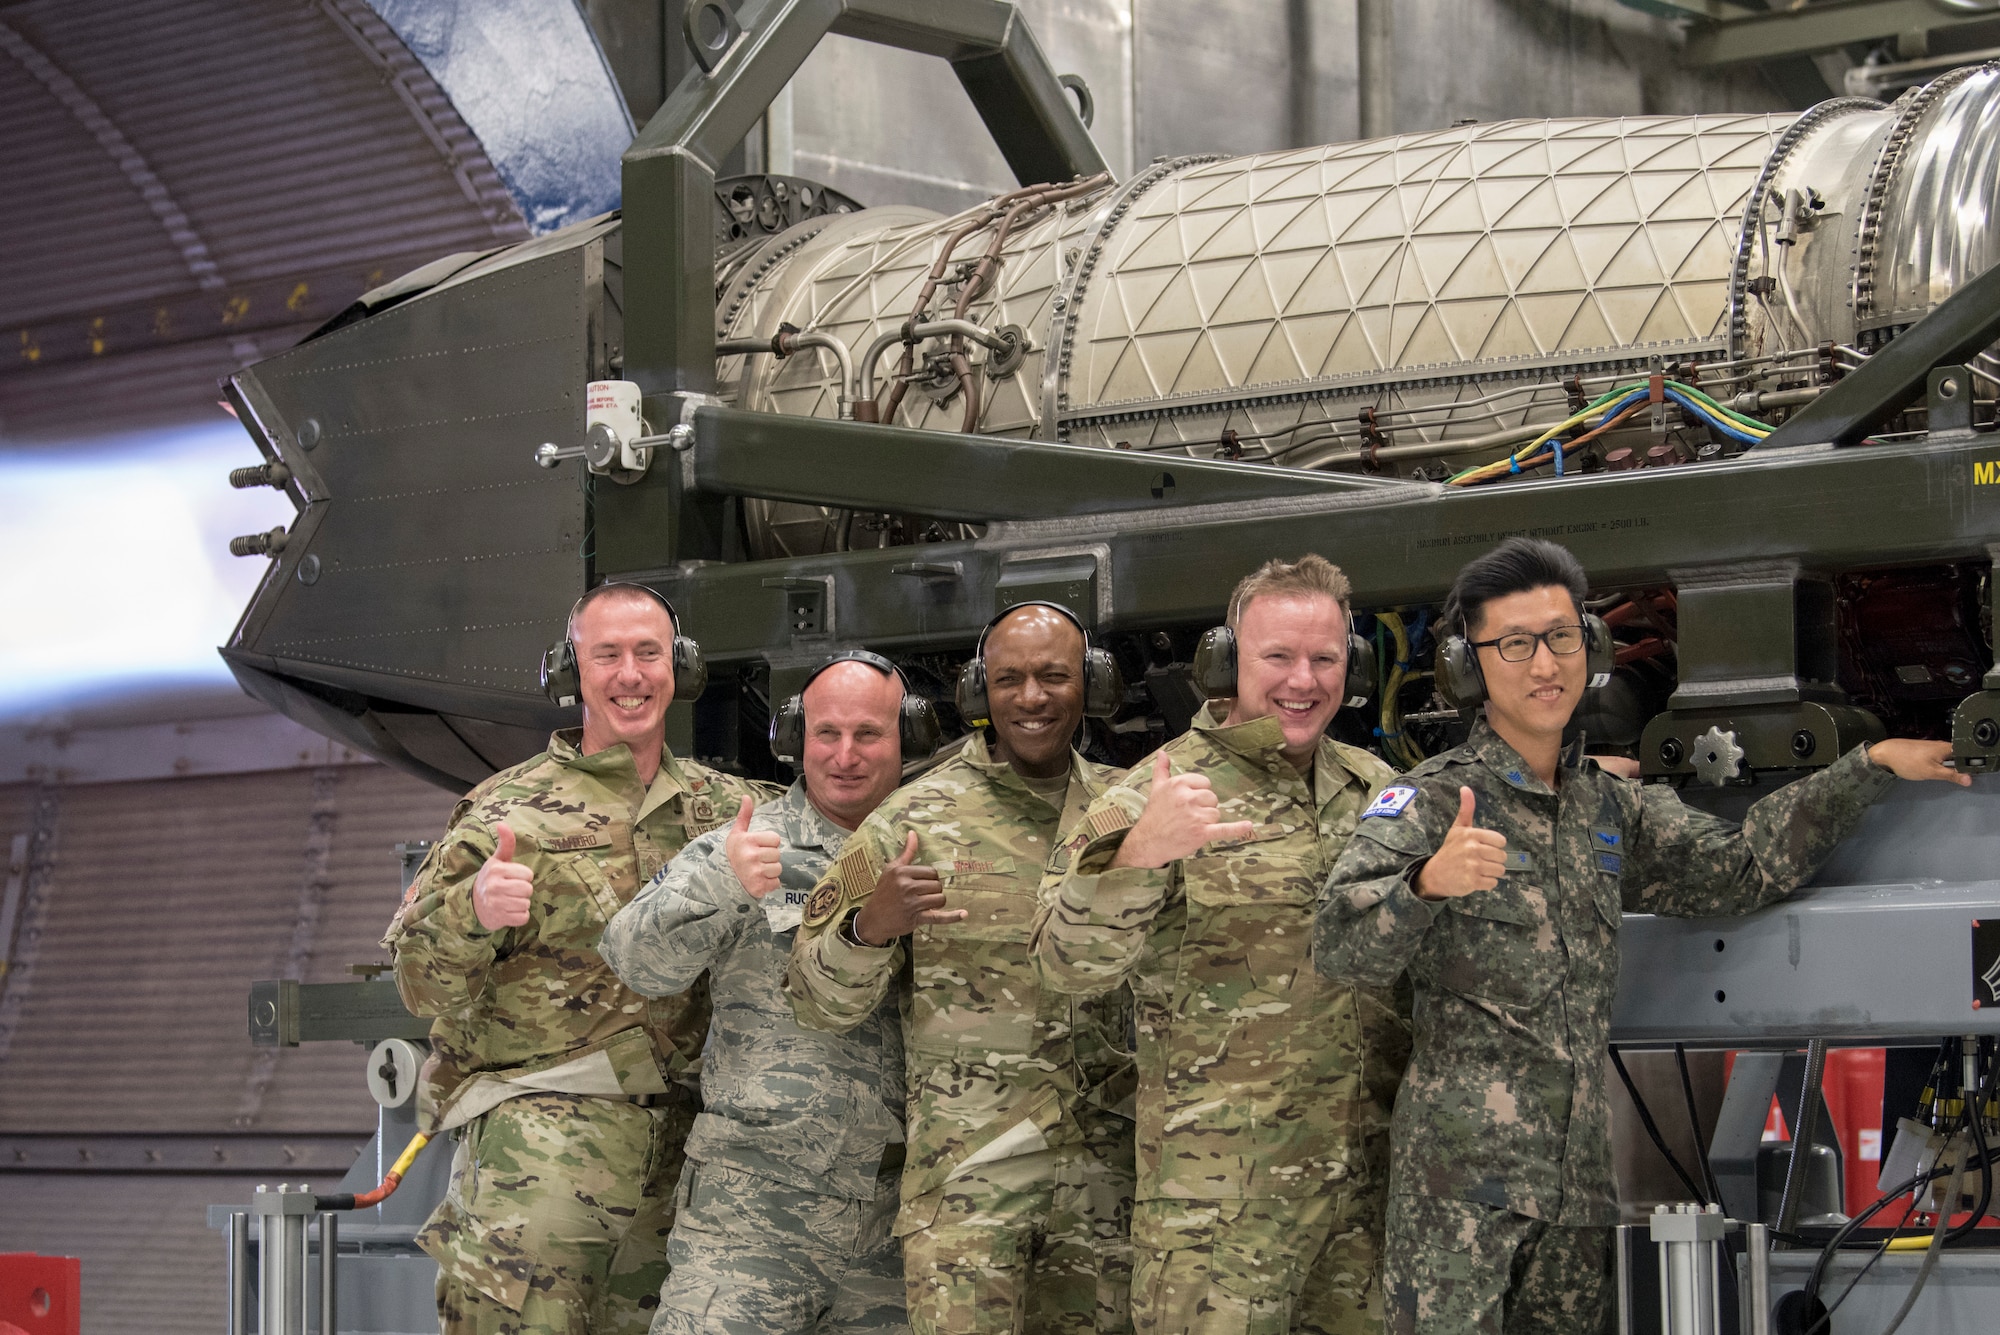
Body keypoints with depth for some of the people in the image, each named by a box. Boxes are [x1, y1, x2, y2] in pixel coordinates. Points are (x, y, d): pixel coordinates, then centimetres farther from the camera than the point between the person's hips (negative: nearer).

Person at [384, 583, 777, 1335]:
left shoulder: (724, 808, 14)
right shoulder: (509, 812, 2)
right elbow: (424, 989, -3)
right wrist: (473, 913, -25)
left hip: (674, 1153, 4)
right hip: (535, 1129, -4)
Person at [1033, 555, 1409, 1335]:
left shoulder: (1374, 788, 11)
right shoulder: (1164, 794, -5)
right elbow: (1071, 964, -18)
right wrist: (1137, 854, -36)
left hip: (1371, 1176, 5)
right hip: (1222, 1186, -5)